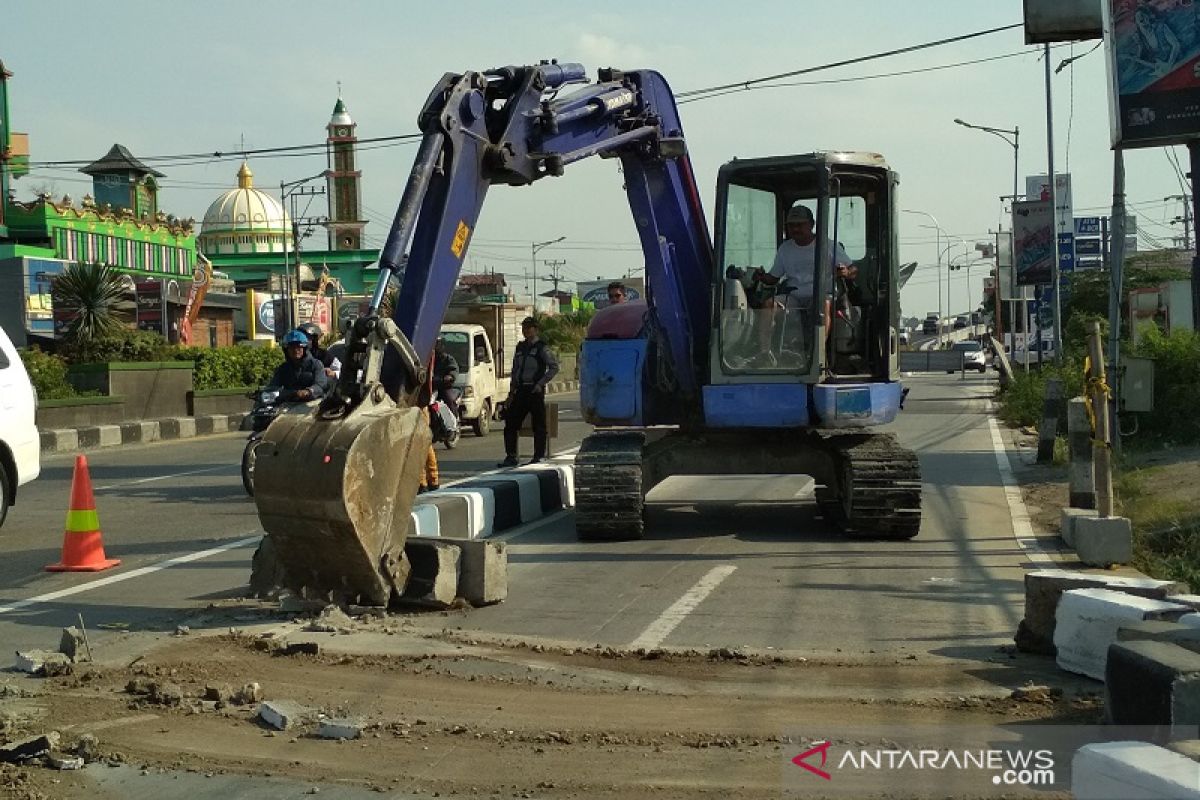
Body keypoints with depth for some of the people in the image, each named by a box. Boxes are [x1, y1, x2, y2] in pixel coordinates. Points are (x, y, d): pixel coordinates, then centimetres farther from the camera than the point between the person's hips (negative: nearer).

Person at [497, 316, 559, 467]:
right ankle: (511, 457, 8)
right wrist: (511, 393, 14)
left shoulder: (541, 348, -5)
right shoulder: (520, 348, 14)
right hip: (520, 391, 7)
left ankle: (538, 456, 6)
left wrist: (541, 383, -15)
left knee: (538, 425, 0)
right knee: (510, 423, 3)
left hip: (535, 391, -7)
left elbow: (554, 367, -10)